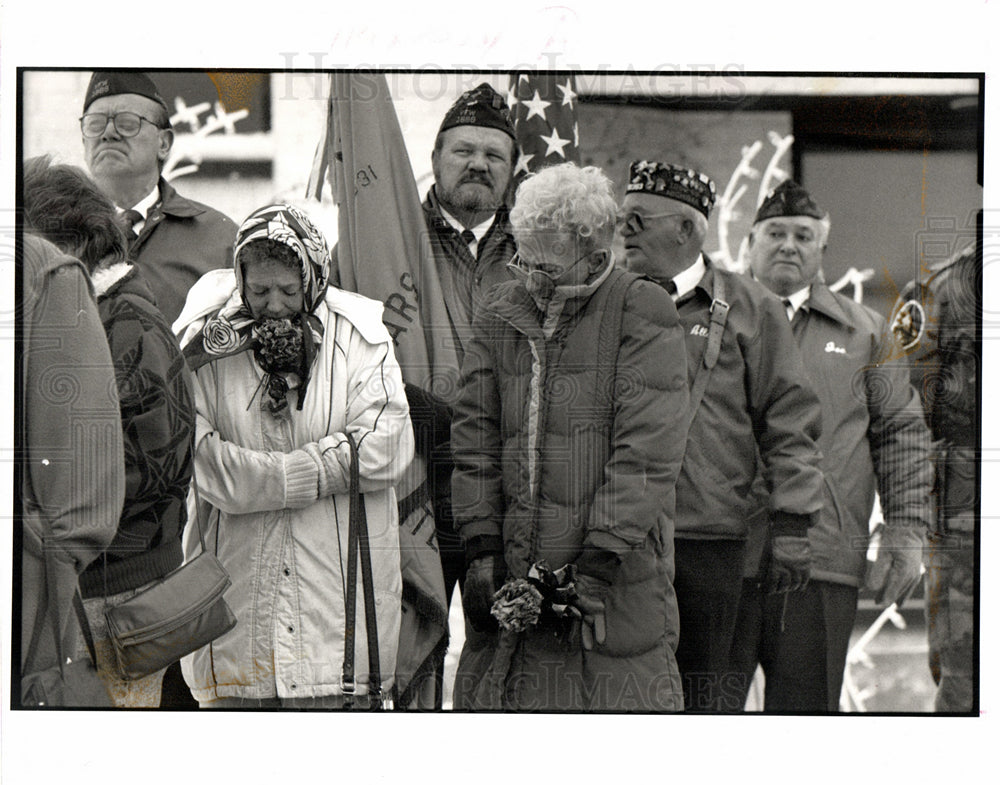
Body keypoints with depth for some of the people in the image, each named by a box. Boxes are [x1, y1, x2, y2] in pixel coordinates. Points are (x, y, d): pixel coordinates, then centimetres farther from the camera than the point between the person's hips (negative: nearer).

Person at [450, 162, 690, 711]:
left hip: (619, 579, -4)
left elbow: (647, 458, -10)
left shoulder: (643, 318, -4)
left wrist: (593, 567, -14)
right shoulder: (500, 315, 11)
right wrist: (481, 548, 0)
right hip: (517, 580, 4)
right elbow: (475, 438, 11)